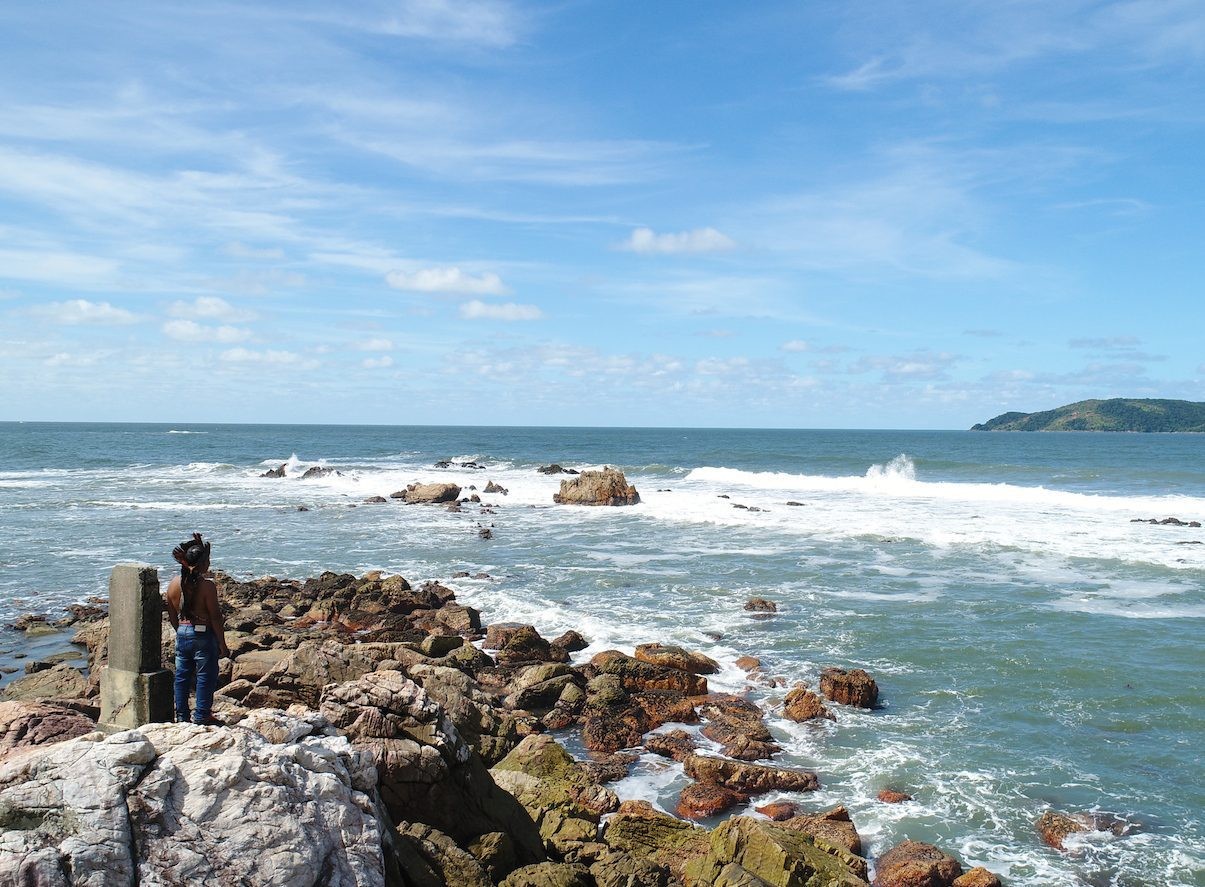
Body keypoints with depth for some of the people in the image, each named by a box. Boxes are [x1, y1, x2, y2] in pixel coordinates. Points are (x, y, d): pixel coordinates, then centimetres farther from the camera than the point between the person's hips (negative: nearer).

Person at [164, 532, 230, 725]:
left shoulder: (174, 584, 2)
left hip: (182, 633, 6)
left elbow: (172, 616, 10)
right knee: (206, 676, 5)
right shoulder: (206, 585, -17)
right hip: (203, 634, -6)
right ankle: (201, 716, 10)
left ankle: (181, 715, 22)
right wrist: (222, 644, -8)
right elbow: (215, 617, -15)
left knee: (182, 675, 15)